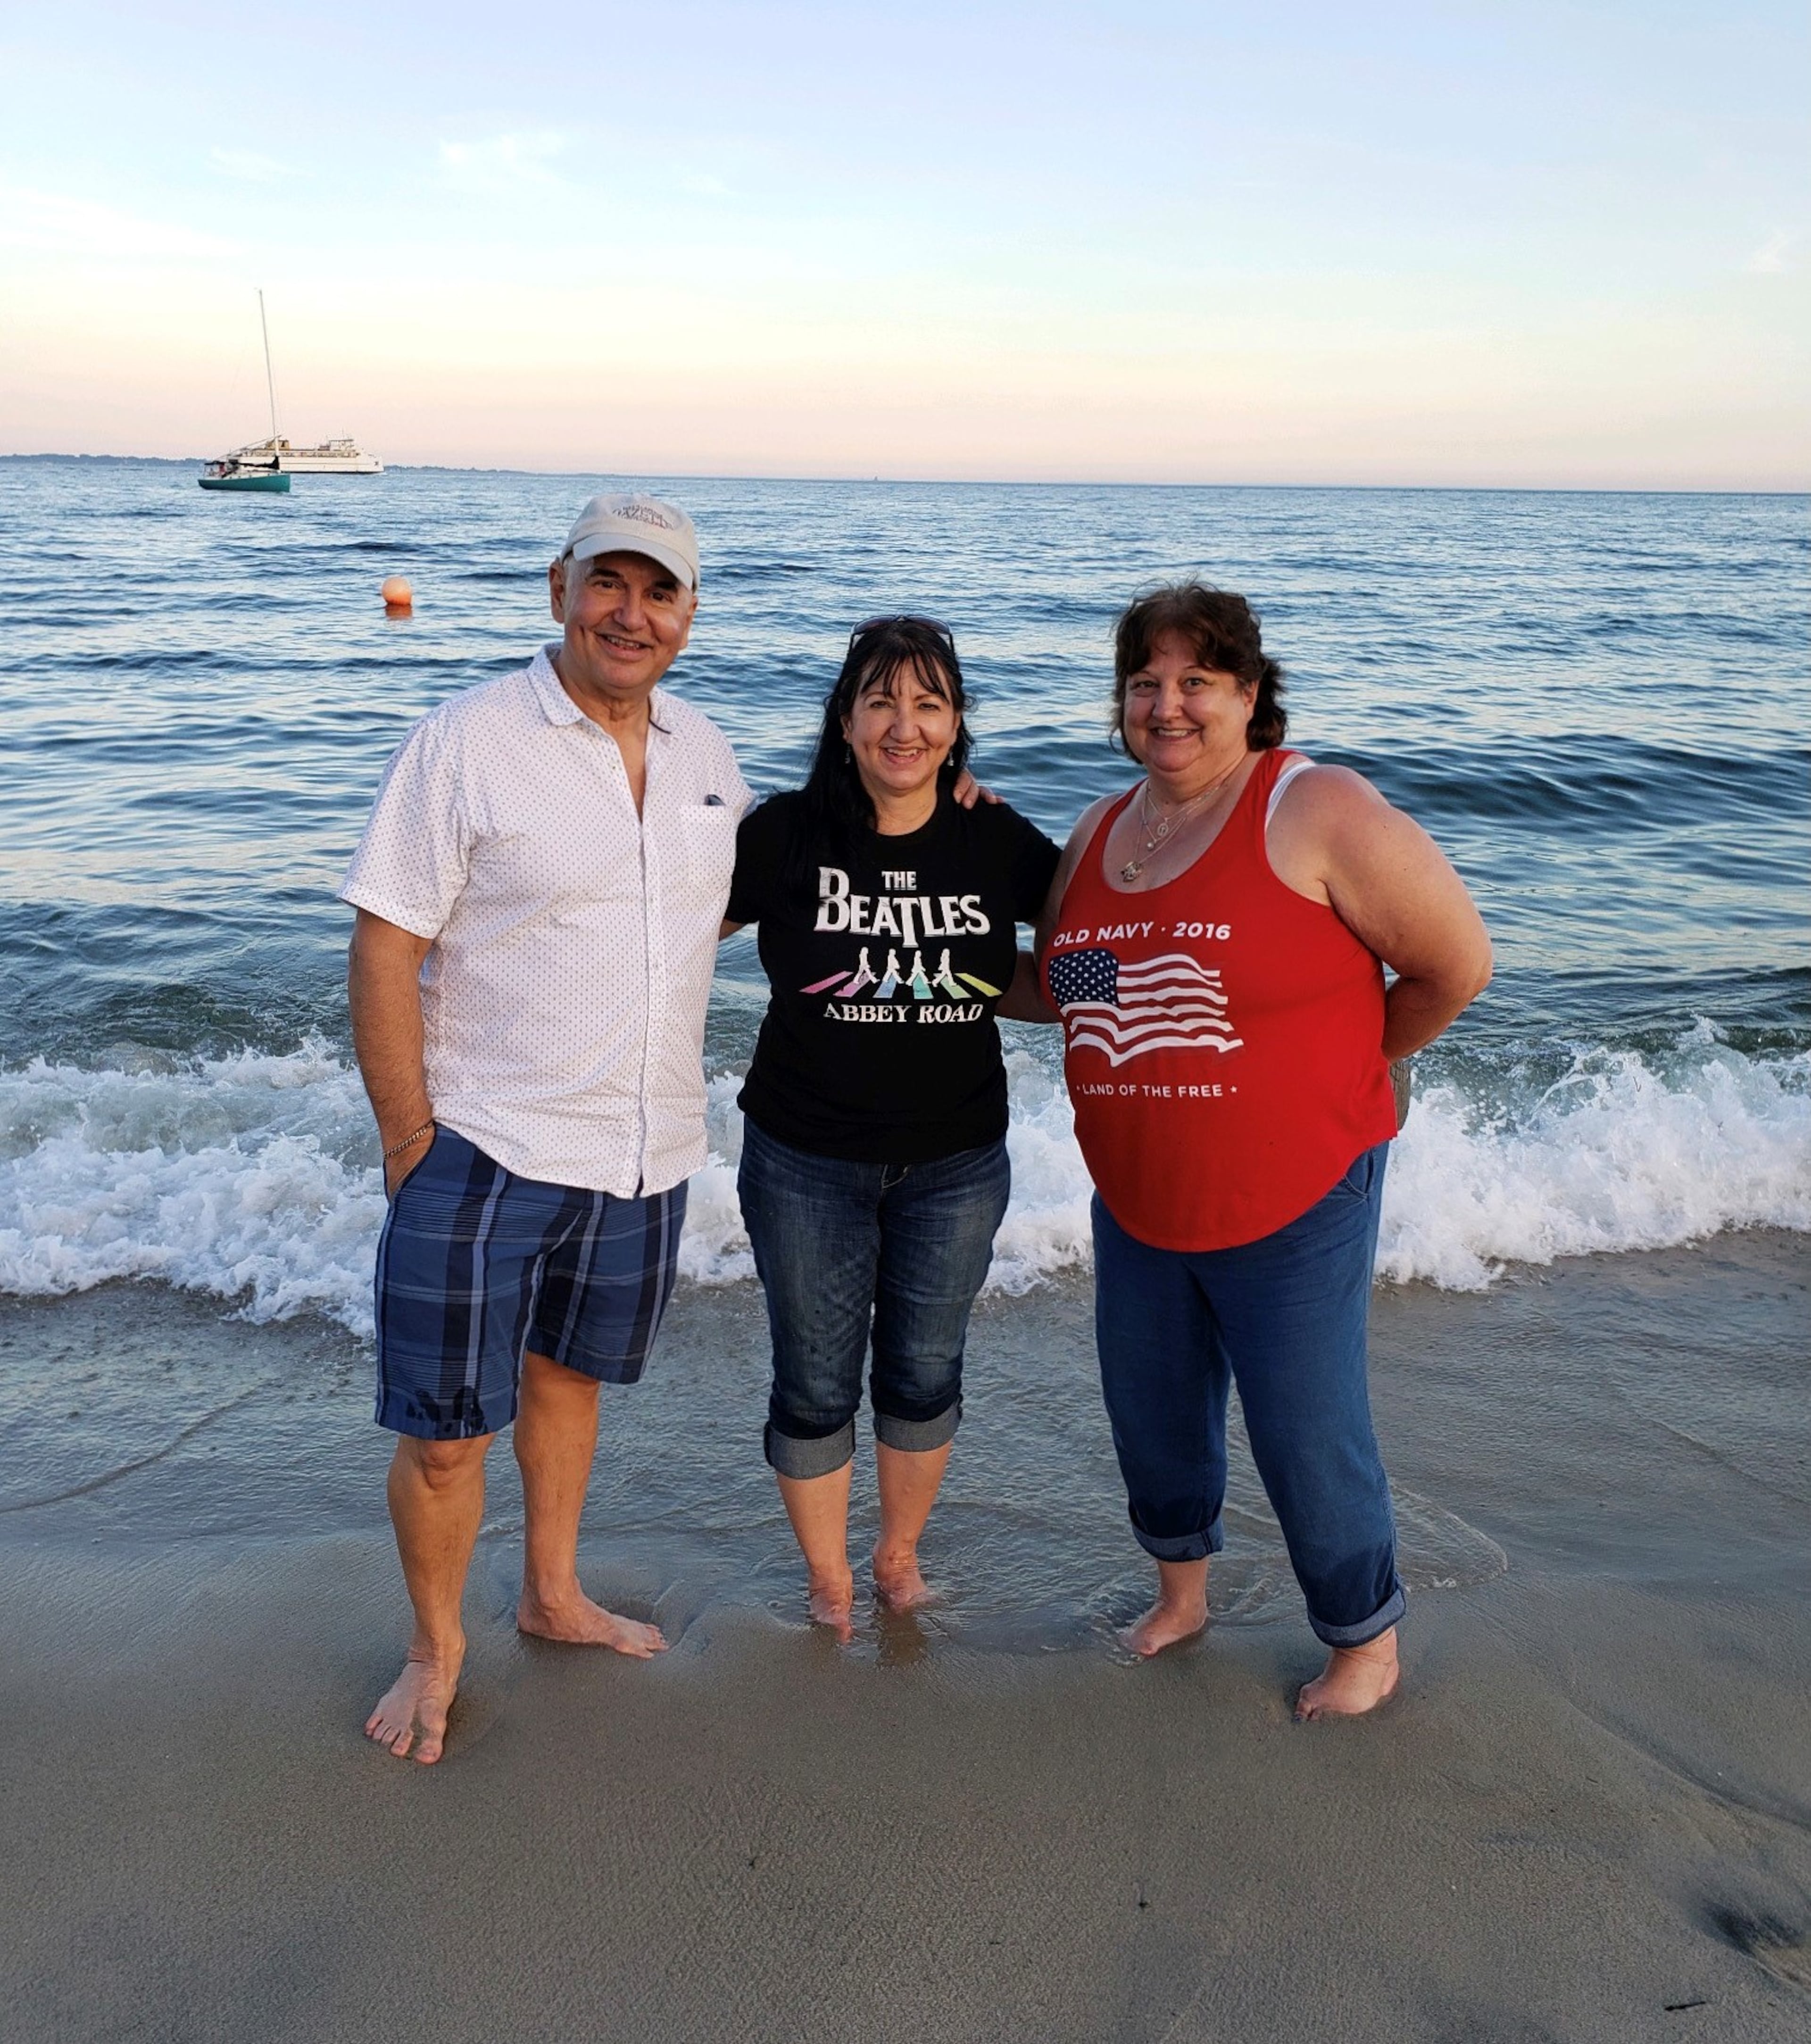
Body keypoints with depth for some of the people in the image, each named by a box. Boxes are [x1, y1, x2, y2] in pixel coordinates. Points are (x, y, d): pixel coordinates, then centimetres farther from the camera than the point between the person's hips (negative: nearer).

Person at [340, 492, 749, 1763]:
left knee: (569, 1374, 23)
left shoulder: (705, 753, 5)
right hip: (488, 1147, -5)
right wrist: (411, 1145, -14)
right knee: (446, 1429, 4)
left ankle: (553, 1596, 44)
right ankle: (437, 1650, 29)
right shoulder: (468, 742, -13)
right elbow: (384, 948, -13)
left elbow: (733, 892, 23)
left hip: (647, 1153, 5)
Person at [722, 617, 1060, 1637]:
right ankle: (829, 1583, 35)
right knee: (815, 1386, 11)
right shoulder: (788, 833, -12)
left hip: (956, 1162, 2)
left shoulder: (999, 842, -7)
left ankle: (900, 1554, 43)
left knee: (924, 1374, 17)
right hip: (807, 1160, -1)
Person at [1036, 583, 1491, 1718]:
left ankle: (1367, 1644, 31)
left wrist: (1340, 1073, 0)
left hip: (1294, 1204, -6)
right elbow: (1058, 984, 20)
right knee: (1153, 1417, 20)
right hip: (1136, 1206, 6)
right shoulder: (1099, 833, 7)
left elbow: (1457, 964, -10)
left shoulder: (1316, 813, -14)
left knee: (1310, 1440, 4)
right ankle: (1182, 1593, 47)